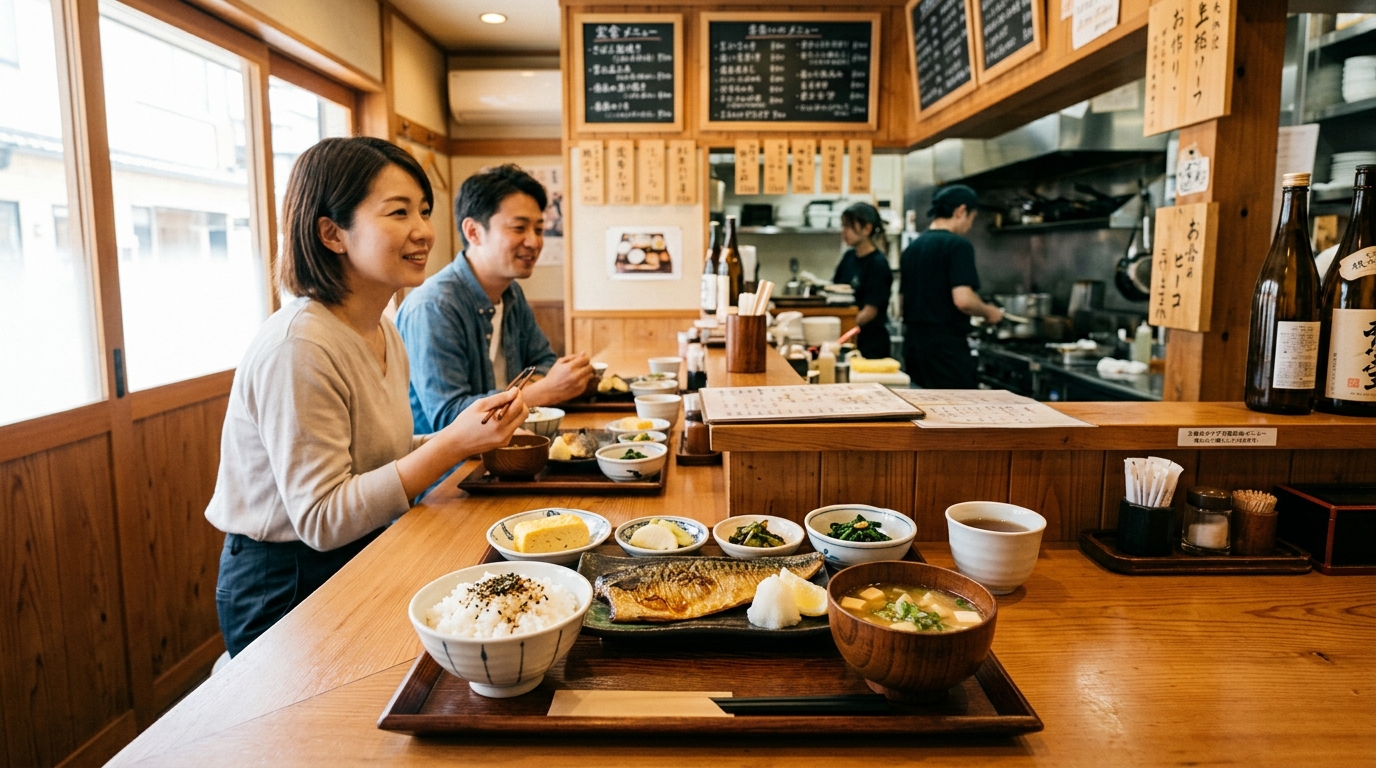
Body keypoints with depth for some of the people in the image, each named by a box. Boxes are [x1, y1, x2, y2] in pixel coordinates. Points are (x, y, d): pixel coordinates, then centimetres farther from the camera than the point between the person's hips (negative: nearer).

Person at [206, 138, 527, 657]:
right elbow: (322, 520, -24)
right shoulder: (298, 346, -23)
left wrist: (464, 439, -3)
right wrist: (451, 444, -26)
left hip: (360, 562, 8)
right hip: (285, 589, -8)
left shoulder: (383, 332, 4)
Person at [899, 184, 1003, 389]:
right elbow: (962, 300, -21)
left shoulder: (912, 247, 13)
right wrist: (988, 312, -3)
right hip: (946, 346, -8)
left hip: (912, 341, 8)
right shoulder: (958, 245, -10)